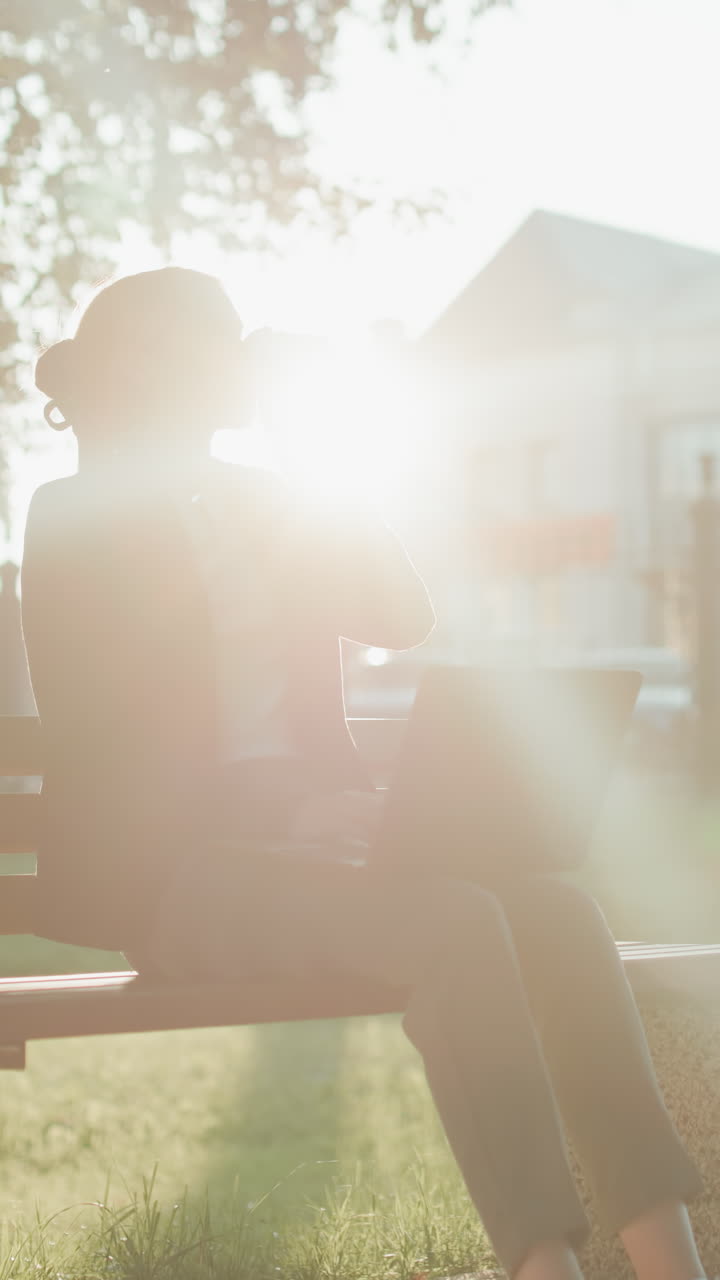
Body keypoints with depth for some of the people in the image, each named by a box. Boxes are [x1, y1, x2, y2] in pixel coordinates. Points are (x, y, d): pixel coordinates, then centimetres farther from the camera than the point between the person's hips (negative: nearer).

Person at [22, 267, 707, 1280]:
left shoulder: (256, 499, 18)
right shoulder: (75, 524, -1)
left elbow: (406, 618, 12)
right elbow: (105, 749, -11)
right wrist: (283, 808, -20)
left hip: (302, 829, 6)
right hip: (165, 865, -6)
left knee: (555, 910, -20)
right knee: (456, 923, -31)